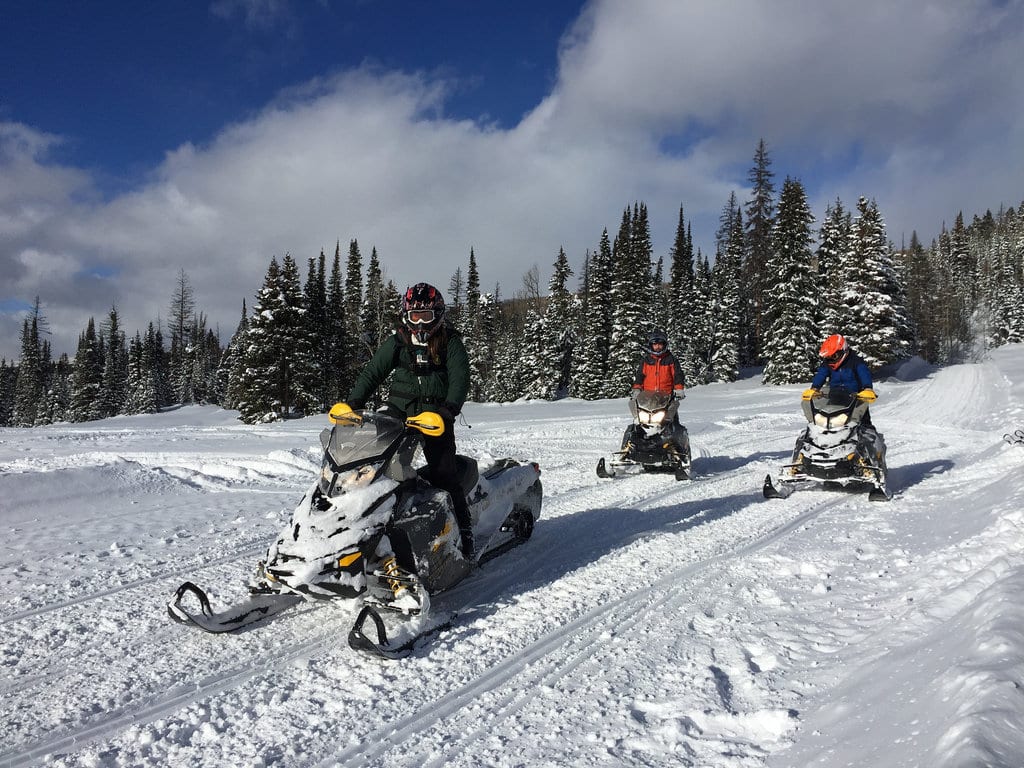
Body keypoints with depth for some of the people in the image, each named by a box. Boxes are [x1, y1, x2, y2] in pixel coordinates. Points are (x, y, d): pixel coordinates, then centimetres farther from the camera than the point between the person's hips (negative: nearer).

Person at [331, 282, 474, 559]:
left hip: (435, 415, -3)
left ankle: (464, 532, -5)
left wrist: (449, 409, -27)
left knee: (443, 474, -12)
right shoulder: (397, 342, 7)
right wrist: (352, 403, -8)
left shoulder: (450, 342, 0)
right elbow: (372, 372, 6)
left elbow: (460, 379, -10)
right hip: (400, 410, 4)